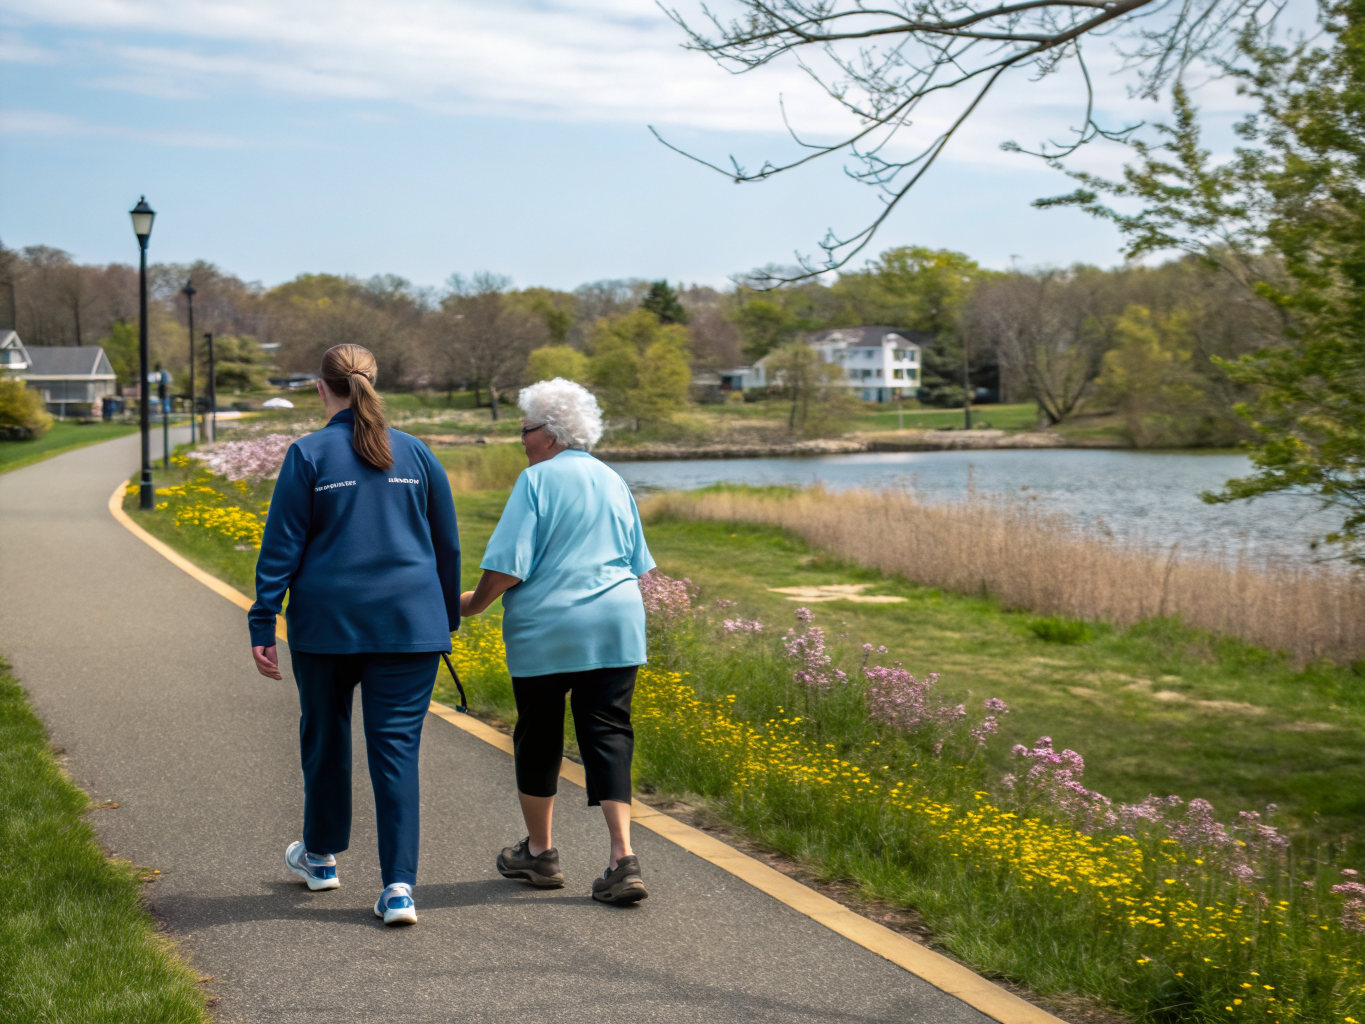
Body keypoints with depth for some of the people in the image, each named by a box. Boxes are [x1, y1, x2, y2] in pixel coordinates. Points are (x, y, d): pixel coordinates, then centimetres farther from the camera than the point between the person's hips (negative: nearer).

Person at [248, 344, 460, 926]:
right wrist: (447, 617, 23)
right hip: (409, 624, 1)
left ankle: (321, 856, 36)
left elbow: (281, 547, -5)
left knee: (325, 737, 18)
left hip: (326, 625, -1)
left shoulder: (308, 456, -5)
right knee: (397, 748, 0)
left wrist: (262, 626, -1)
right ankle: (398, 885, -8)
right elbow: (447, 546, 11)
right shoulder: (417, 454, 4)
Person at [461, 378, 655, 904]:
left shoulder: (537, 480, -7)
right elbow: (639, 565, 20)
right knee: (608, 733, 2)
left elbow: (507, 565, -12)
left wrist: (473, 603, 3)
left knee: (539, 736, 11)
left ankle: (539, 851, 25)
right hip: (615, 627, 5)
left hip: (546, 629, -5)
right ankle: (623, 858, -11)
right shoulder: (613, 481, 13)